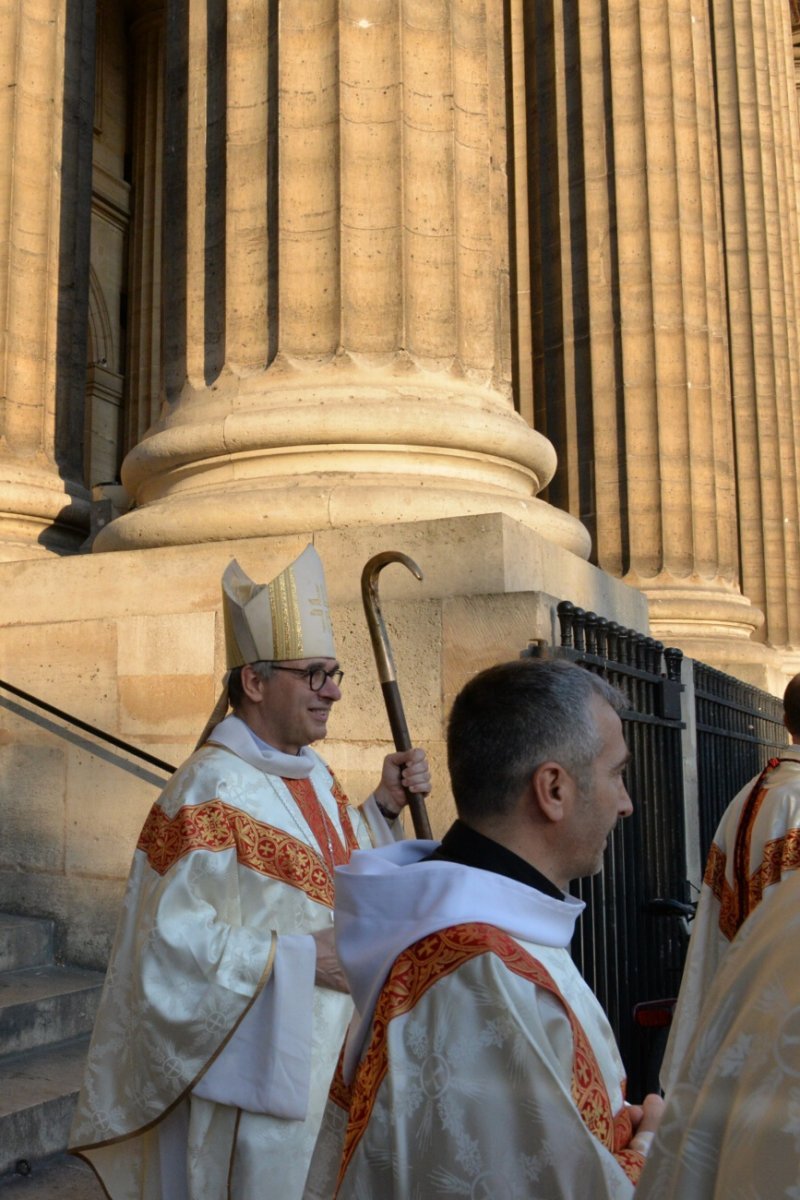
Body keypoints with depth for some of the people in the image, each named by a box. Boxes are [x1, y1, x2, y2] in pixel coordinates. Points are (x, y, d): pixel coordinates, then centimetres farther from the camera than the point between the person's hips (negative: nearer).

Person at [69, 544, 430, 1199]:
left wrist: (383, 806, 2)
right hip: (248, 1070, -9)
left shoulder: (312, 772, 4)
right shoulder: (210, 789, -23)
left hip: (321, 1056, 9)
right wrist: (304, 957, -25)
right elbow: (174, 943, -26)